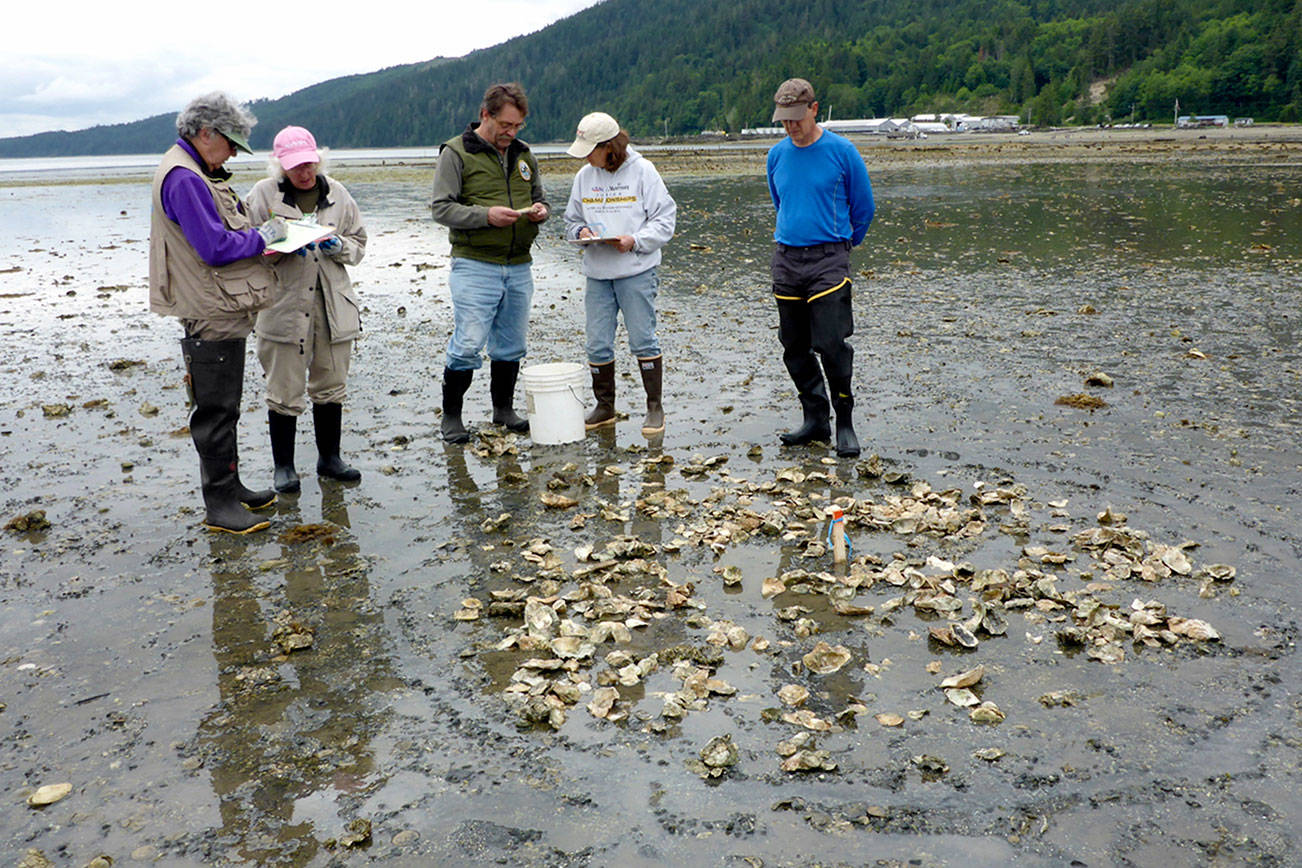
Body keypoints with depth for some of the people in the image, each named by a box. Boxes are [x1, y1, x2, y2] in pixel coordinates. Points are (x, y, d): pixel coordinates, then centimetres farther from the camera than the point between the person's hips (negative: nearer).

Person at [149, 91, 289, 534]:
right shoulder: (183, 178, -18)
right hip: (210, 315, -11)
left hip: (224, 311, 11)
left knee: (225, 407, 18)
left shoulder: (197, 174, 16)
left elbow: (226, 224, 23)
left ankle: (230, 486, 30)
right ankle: (219, 504, 4)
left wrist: (262, 226, 7)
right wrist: (262, 237, -11)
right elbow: (215, 248, -24)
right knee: (216, 410, -4)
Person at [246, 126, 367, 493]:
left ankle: (329, 457, 27)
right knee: (284, 391, 0)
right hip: (284, 305, -3)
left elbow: (358, 245, 14)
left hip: (333, 306, 3)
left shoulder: (336, 193, 8)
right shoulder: (263, 194, -1)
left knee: (330, 387, 12)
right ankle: (284, 466, 14)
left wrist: (338, 247, -8)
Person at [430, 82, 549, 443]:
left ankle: (503, 409, 28)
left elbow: (540, 197, 25)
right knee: (468, 344, -8)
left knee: (511, 345, 12)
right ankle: (451, 417, 7)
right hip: (475, 266, -6)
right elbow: (441, 208, -9)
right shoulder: (456, 153, -4)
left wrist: (540, 209, 0)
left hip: (518, 267, 6)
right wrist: (486, 215, -22)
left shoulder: (523, 155, 15)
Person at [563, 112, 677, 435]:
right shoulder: (584, 177, 9)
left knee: (642, 340, -2)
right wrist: (581, 232, -4)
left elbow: (664, 218, -3)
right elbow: (571, 220, 19)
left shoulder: (642, 171, -4)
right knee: (597, 344, 5)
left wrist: (635, 241, -17)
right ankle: (604, 406, 21)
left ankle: (654, 408, 10)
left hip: (636, 271, -4)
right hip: (597, 274, 5)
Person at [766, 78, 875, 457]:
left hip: (829, 258, -5)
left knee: (830, 344, -11)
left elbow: (864, 208, 7)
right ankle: (815, 419, 19)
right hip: (785, 258, 5)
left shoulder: (842, 152, -4)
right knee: (794, 347, 7)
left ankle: (845, 424, 3)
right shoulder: (777, 154, 9)